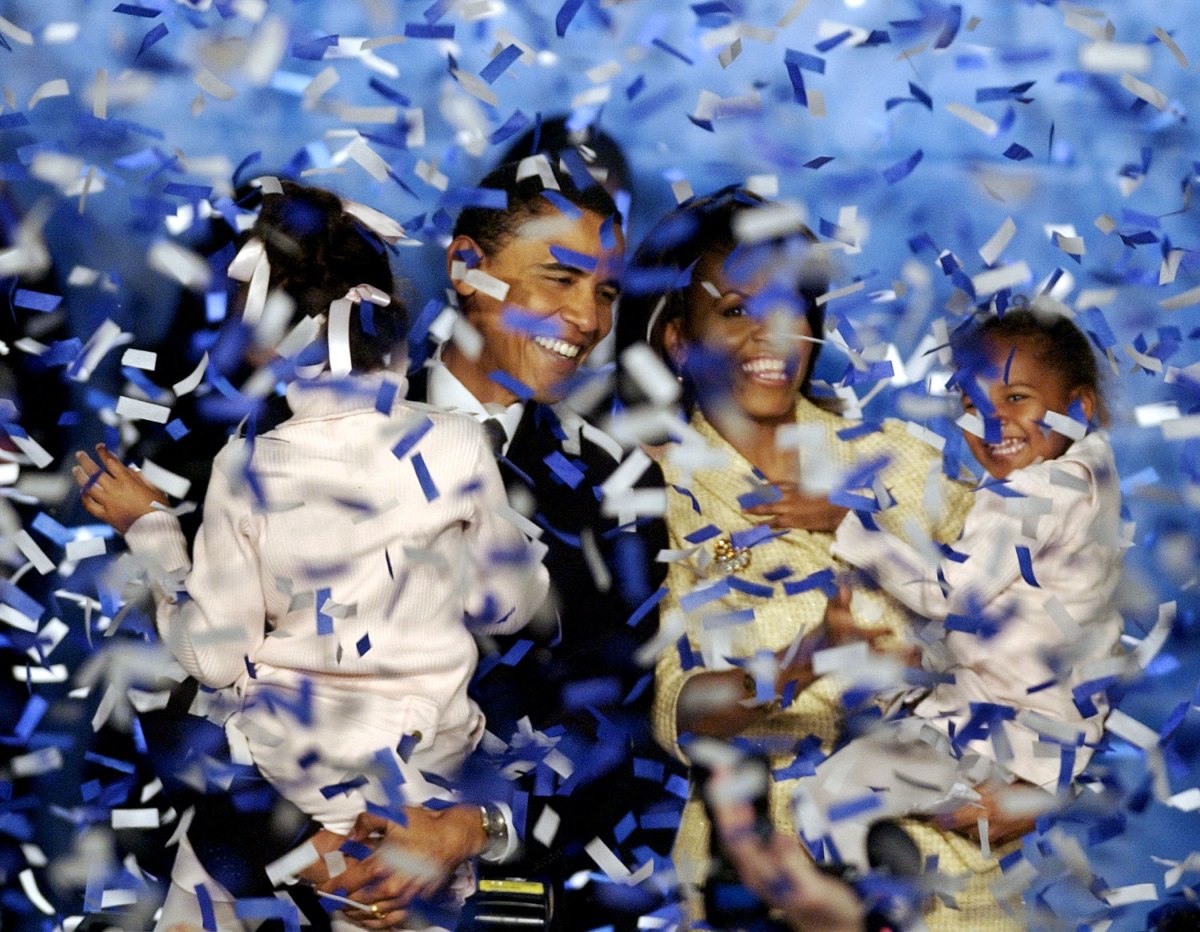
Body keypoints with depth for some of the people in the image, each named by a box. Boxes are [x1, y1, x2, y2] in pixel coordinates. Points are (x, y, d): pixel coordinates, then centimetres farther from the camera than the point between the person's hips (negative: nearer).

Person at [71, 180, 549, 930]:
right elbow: (507, 606, 1)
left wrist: (148, 527, 3)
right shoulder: (456, 448, -12)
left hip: (286, 757, 0)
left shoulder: (247, 473, -15)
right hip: (427, 750, 1)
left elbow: (215, 656, -7)